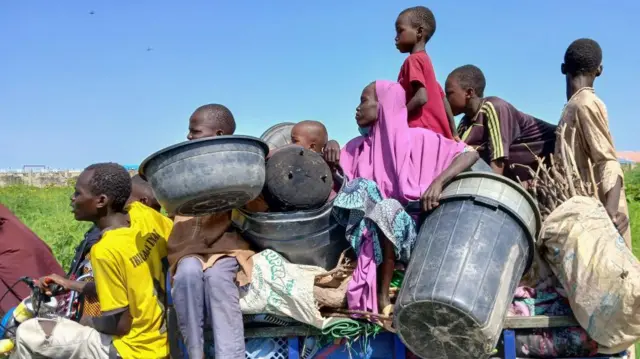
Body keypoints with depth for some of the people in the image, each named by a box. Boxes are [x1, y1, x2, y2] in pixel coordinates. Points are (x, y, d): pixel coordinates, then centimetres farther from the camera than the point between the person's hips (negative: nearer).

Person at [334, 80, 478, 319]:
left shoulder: (417, 139, -4)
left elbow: (470, 154, -10)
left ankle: (382, 296, -22)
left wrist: (438, 182, -25)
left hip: (411, 228, -2)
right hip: (369, 229, 3)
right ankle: (380, 296, -26)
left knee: (388, 211, -32)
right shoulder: (356, 148, 10)